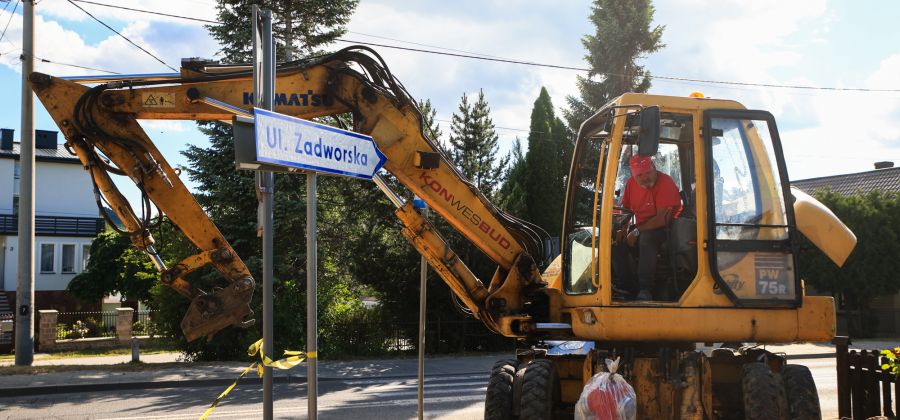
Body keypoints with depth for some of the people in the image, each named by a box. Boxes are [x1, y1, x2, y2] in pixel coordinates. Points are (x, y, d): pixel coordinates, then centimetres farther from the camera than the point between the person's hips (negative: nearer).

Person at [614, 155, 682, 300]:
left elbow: (663, 219, -23)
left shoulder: (665, 183, -19)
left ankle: (645, 290, -36)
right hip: (641, 228, 7)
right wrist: (622, 229, -4)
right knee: (618, 241, -13)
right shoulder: (631, 183, 3)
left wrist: (637, 232, -22)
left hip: (664, 228, -7)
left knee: (646, 238, -37)